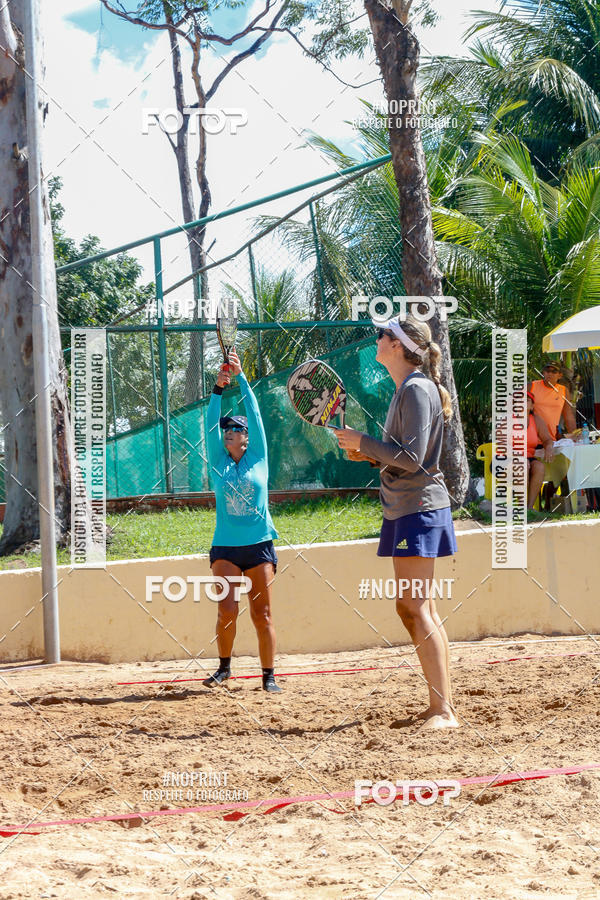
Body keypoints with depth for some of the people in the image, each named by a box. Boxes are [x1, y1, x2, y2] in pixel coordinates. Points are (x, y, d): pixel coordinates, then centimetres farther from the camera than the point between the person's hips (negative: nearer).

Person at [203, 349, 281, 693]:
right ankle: (224, 667, 7)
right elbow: (212, 424, -1)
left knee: (262, 614, 0)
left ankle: (269, 676, 6)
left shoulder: (258, 458, 6)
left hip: (259, 545, -1)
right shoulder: (218, 462, 8)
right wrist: (218, 389, -10)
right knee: (227, 610, -11)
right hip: (226, 547, 1)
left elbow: (255, 414, 0)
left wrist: (241, 376, -4)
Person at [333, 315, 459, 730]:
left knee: (413, 607, -14)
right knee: (421, 610, 12)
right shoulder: (407, 389, 16)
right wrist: (369, 454, 10)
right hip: (407, 509, 10)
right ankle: (444, 704, 16)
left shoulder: (416, 390, -14)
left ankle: (442, 710, -16)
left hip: (418, 509, -10)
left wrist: (363, 442, -13)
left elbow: (411, 459, -20)